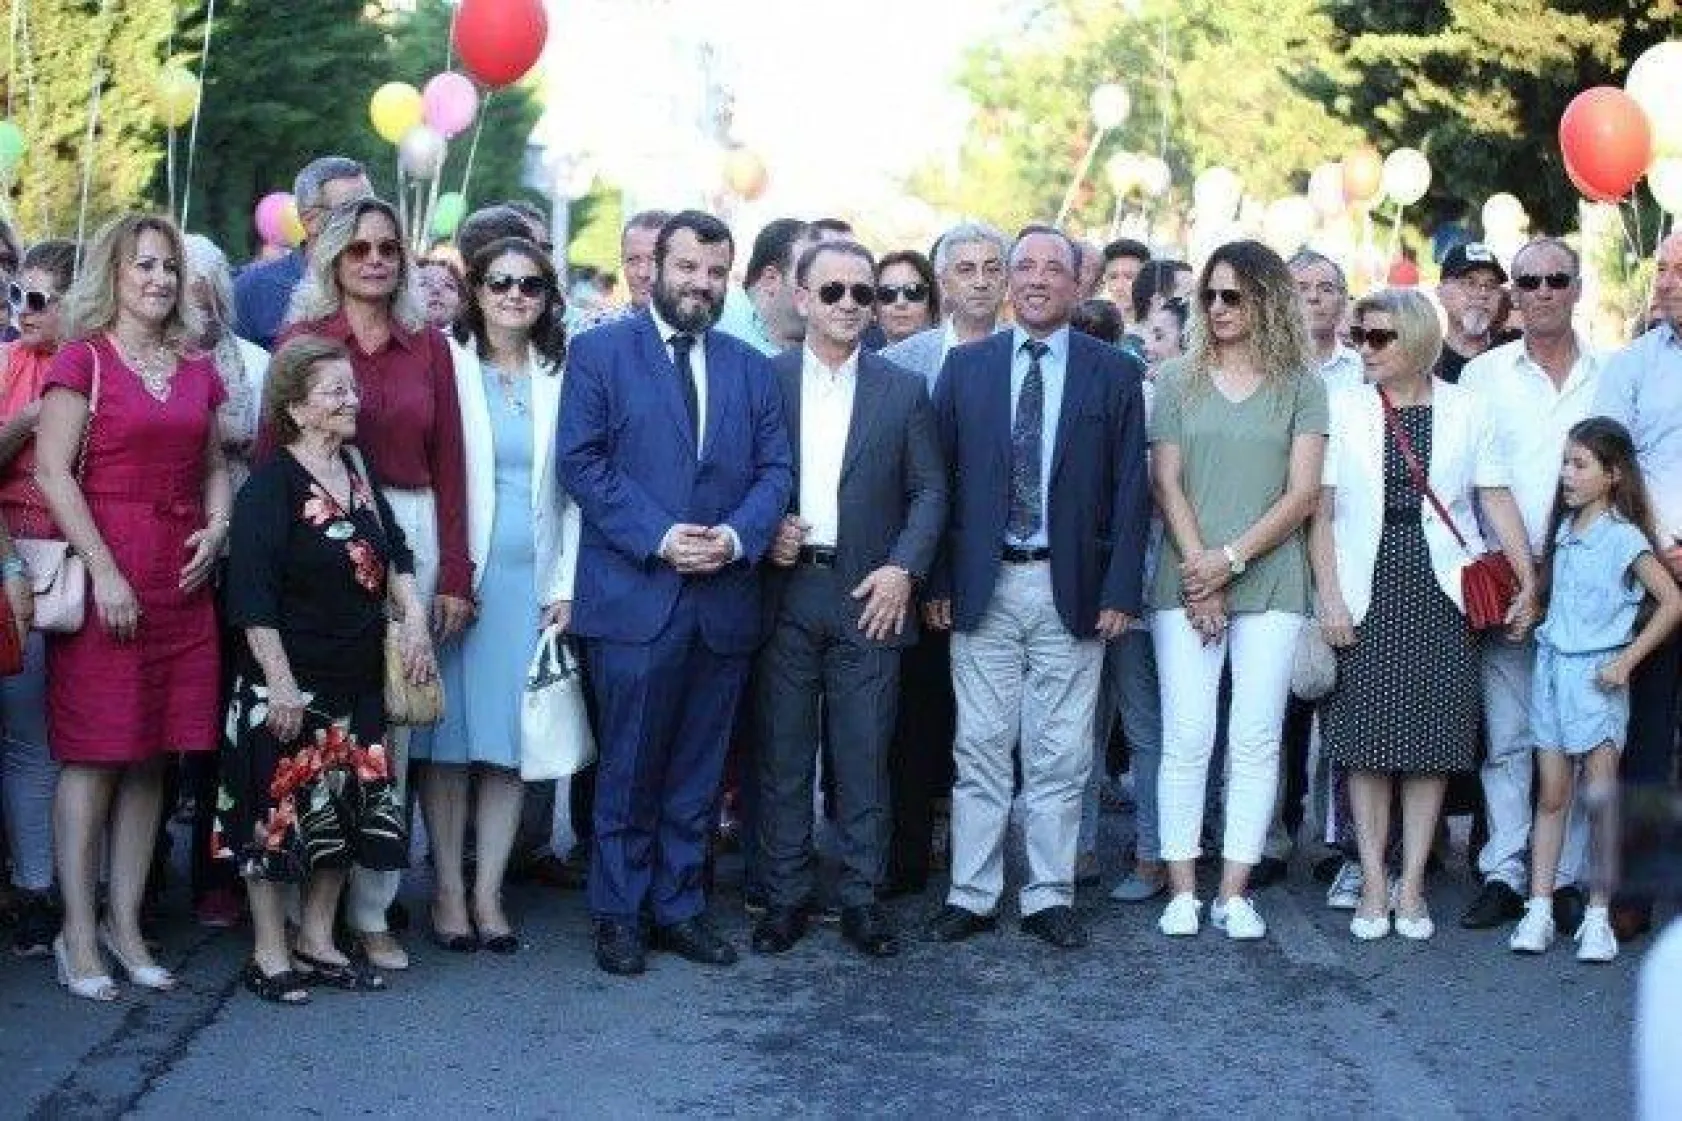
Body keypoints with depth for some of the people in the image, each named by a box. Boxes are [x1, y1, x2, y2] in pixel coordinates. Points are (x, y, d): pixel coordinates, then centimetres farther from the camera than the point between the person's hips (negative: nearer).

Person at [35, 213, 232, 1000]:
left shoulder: (197, 371, 14)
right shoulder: (84, 360, -3)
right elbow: (52, 471, -9)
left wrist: (217, 526, 0)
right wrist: (104, 569, -16)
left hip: (179, 577, 6)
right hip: (102, 569, -6)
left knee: (152, 756, 8)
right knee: (94, 754, -3)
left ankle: (126, 922, 16)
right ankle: (78, 934, 3)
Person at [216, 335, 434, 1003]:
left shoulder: (359, 474, 10)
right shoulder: (272, 485, -12)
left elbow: (394, 553, 18)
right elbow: (253, 596, -17)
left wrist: (413, 615, 0)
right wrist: (279, 683, -20)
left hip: (356, 680, 7)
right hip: (289, 684, -7)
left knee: (347, 811, 11)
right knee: (280, 809, 1)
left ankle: (317, 941, 23)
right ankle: (269, 954, 12)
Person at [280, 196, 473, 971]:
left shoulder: (429, 347, 11)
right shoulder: (303, 340, 3)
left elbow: (447, 463, 10)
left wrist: (455, 576, 4)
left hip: (411, 538, 3)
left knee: (391, 729, 3)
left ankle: (371, 909, 11)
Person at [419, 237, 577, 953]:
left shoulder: (560, 376, 10)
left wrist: (566, 585, 3)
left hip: (533, 580, 3)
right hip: (453, 576, -2)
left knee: (512, 738, 3)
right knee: (449, 735, 0)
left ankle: (488, 893, 10)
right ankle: (447, 889, 10)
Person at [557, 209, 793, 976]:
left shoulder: (749, 367, 14)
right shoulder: (599, 352, 2)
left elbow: (774, 468, 9)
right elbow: (581, 460, -6)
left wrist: (738, 535, -10)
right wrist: (657, 538, -15)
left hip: (726, 597, 4)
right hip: (634, 596, -4)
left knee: (697, 773, 10)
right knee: (629, 770, 1)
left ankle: (678, 907, 21)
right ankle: (618, 914, 13)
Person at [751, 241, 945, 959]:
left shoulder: (904, 391, 7)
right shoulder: (764, 380, 6)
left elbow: (930, 490, 6)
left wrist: (903, 567, -7)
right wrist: (764, 532, -11)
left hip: (868, 595, 0)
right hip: (784, 592, 0)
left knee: (864, 757, 3)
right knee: (783, 754, 5)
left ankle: (861, 898, 13)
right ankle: (786, 896, 14)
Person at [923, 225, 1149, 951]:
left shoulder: (1115, 373, 4)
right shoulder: (966, 366, 6)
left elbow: (1130, 488, 2)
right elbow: (941, 476, 5)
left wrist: (1120, 591, -5)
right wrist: (938, 582, -1)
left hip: (1072, 590, -1)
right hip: (983, 586, 1)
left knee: (1060, 754, 4)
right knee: (980, 749, 4)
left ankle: (1049, 896, 13)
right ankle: (971, 894, 12)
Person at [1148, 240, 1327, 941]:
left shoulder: (1300, 386, 6)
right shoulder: (1178, 382, 10)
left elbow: (1303, 492, -1)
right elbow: (1167, 483, 4)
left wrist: (1232, 558, -9)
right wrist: (1198, 572, -7)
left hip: (1270, 584, 0)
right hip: (1187, 582, 0)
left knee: (1256, 739, 0)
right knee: (1187, 737, -3)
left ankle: (1234, 891, 5)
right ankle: (1181, 890, 4)